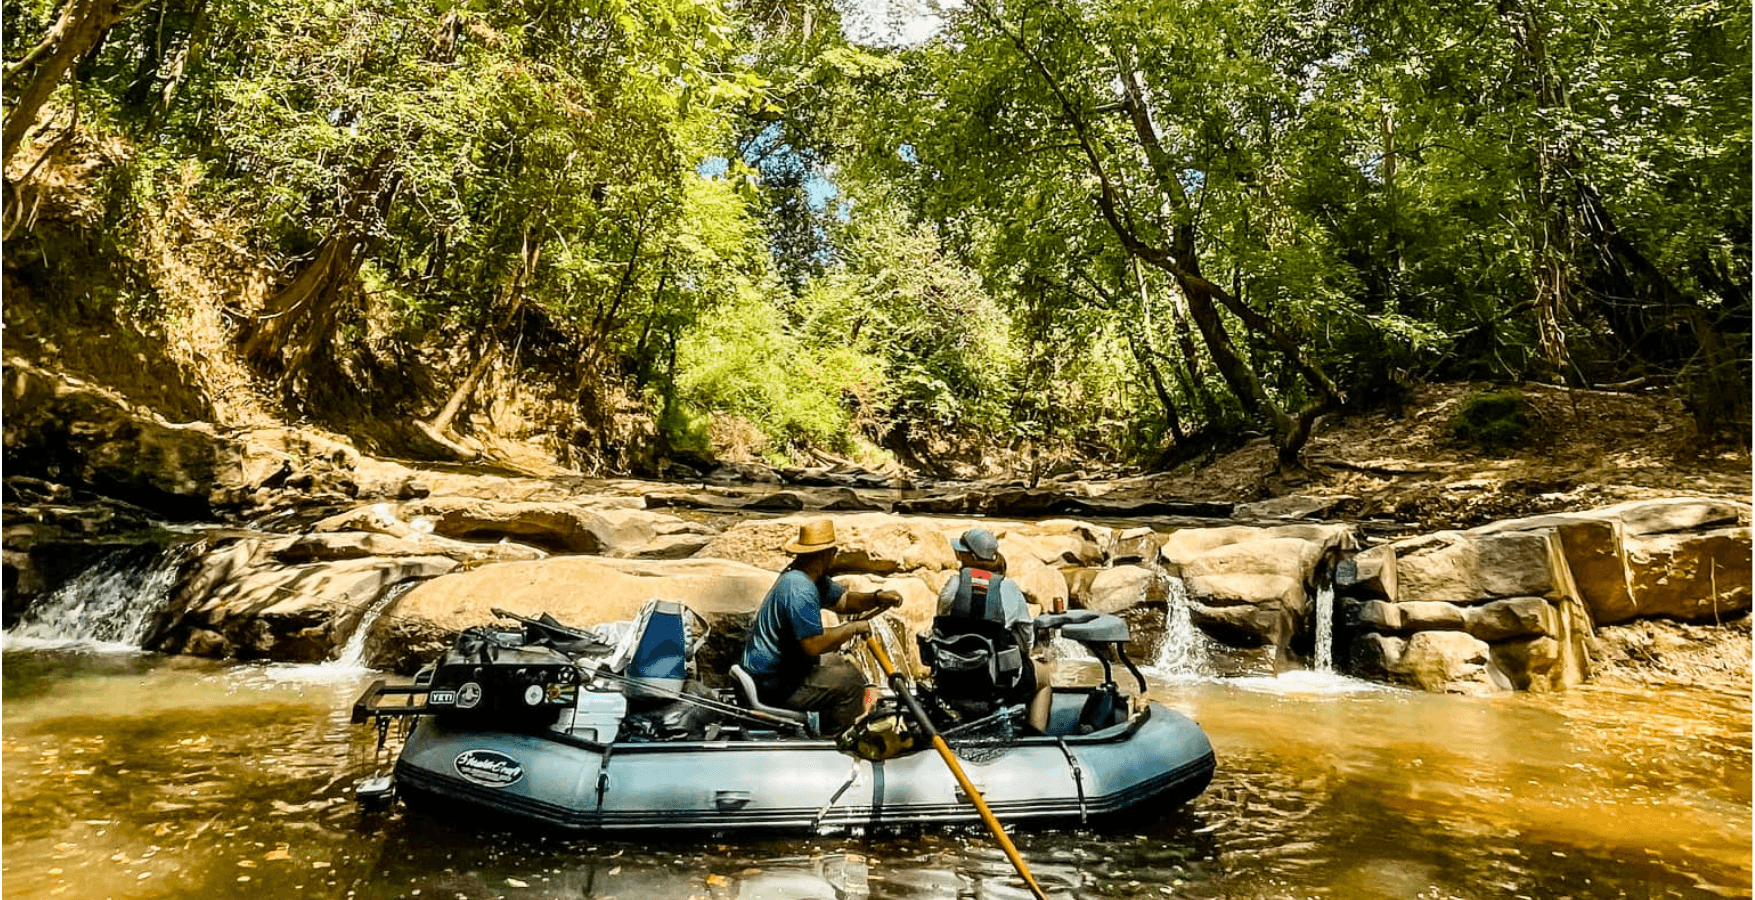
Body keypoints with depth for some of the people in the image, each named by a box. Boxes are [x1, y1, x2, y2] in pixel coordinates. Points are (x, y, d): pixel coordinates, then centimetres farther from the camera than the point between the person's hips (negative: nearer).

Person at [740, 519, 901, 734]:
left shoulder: (810, 578, 6)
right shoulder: (800, 589, -26)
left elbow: (842, 599, 15)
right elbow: (814, 645, -30)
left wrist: (877, 598, -3)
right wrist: (853, 628, -17)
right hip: (771, 684, -11)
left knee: (842, 666, 23)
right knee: (850, 681, -12)